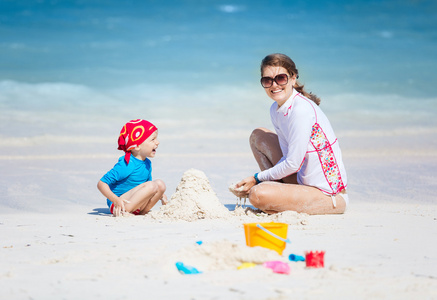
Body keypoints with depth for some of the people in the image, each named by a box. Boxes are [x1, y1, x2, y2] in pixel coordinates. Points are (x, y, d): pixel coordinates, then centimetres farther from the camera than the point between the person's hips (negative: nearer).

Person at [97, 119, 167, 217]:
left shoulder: (147, 164, 8)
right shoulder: (127, 164, -19)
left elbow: (147, 188, 25)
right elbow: (102, 184, -20)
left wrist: (160, 194, 7)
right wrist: (116, 200, -31)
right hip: (120, 204, -9)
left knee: (160, 184, -4)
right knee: (152, 186, -24)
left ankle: (142, 212, -6)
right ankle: (124, 211, -27)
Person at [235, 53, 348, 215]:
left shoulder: (302, 110, -23)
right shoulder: (275, 110, 6)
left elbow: (293, 164, -20)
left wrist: (257, 179, -9)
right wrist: (261, 180, -4)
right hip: (304, 180, 10)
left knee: (258, 195, -29)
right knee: (258, 136, 14)